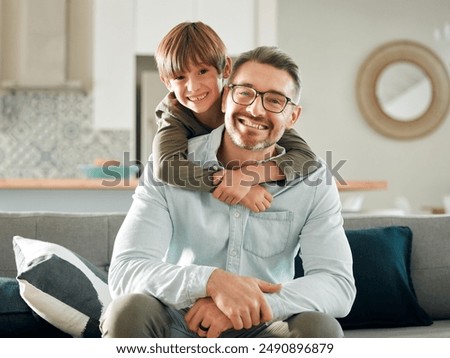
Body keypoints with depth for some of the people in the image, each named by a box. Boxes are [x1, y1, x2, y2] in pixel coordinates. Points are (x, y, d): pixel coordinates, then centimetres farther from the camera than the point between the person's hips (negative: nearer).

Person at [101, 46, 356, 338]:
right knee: (129, 310, -31)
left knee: (321, 327, -29)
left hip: (259, 333, 1)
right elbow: (125, 272, -20)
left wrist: (254, 304, -32)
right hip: (178, 328, 0)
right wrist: (211, 280, -38)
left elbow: (340, 285, -15)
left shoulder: (313, 181, -5)